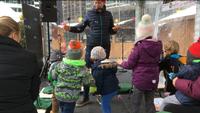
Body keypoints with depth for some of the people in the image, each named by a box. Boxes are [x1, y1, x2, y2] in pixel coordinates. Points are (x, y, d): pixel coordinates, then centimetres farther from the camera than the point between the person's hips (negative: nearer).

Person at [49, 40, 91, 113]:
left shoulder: (60, 65, -17)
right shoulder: (82, 69, -22)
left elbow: (53, 76, -2)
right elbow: (86, 82, -8)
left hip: (59, 94, 3)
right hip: (71, 97, -2)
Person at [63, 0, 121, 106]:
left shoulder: (108, 14, 7)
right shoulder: (89, 14, 2)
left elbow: (110, 31, 14)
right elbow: (81, 28, 2)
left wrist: (115, 29, -8)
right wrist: (70, 28, -14)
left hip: (105, 46, 2)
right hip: (91, 46, -1)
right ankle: (85, 97, 13)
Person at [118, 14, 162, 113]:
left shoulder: (139, 46, -17)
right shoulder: (158, 45, 0)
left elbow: (129, 64, -11)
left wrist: (121, 63, 7)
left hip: (140, 80, -5)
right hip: (153, 80, 5)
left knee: (136, 103, 10)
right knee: (150, 103, 17)